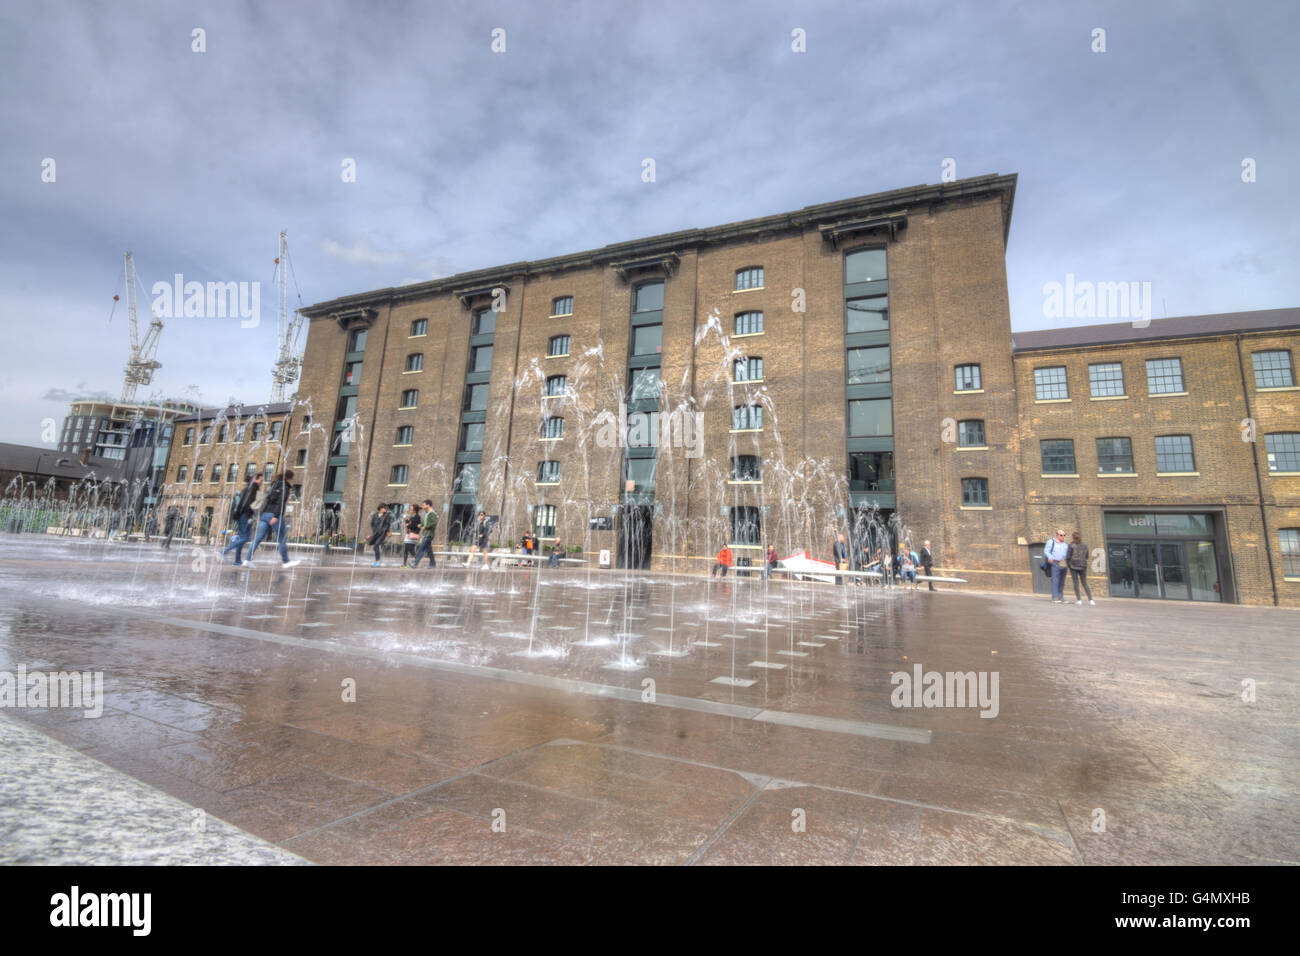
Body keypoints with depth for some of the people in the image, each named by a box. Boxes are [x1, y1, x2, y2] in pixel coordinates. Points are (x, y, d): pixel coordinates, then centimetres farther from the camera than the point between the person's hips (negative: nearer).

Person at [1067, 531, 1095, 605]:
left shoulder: (1071, 545, -9)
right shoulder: (1085, 546, 6)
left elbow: (1068, 557, -9)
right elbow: (1086, 557, 14)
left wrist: (1067, 564, 7)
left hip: (1073, 566, -4)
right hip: (1083, 566, 4)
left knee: (1076, 583, 2)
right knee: (1085, 584, 9)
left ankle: (1079, 600, 0)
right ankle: (1091, 600, 0)